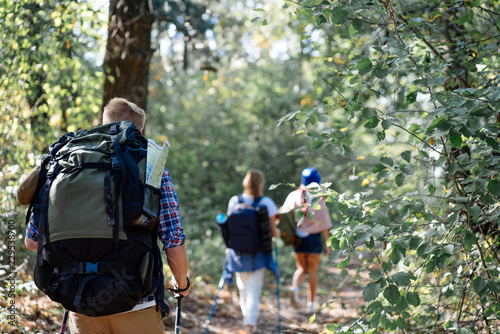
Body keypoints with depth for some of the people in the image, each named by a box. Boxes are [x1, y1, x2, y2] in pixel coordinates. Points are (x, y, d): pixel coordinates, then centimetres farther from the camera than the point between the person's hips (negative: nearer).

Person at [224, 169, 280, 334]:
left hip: (238, 252, 3)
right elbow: (273, 231, -7)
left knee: (243, 288, 19)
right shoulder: (266, 203, -9)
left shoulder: (234, 201, -2)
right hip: (258, 254, -3)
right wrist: (278, 232, 16)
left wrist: (229, 246, 19)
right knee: (254, 290, 2)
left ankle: (248, 320, 32)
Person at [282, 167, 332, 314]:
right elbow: (324, 224, -6)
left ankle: (295, 287, -16)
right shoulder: (319, 199, -9)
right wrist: (326, 244, 1)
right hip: (314, 238, -2)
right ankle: (311, 303, 15)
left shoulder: (293, 196, -2)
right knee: (312, 271, 11)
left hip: (297, 237, 2)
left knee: (301, 269, 15)